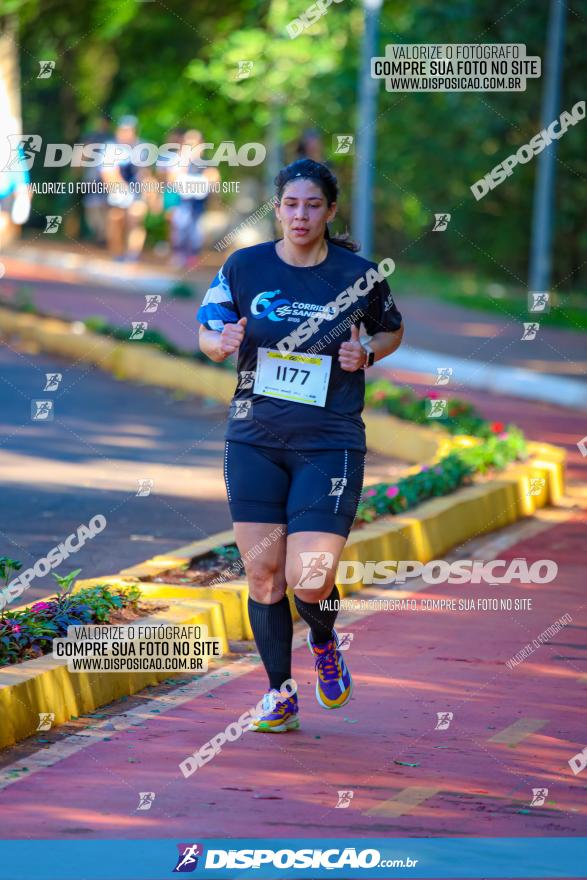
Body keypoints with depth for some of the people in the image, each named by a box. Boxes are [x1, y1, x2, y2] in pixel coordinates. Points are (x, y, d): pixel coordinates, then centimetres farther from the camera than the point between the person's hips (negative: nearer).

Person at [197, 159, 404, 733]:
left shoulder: (358, 274, -1)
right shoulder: (244, 267, 1)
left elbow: (392, 330, 16)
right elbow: (207, 335, 11)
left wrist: (367, 353, -5)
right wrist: (221, 341, -12)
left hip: (330, 443, -2)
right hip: (255, 441, 2)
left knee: (309, 580, -11)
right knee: (262, 573, 0)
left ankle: (324, 643, 25)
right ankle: (279, 694, 17)